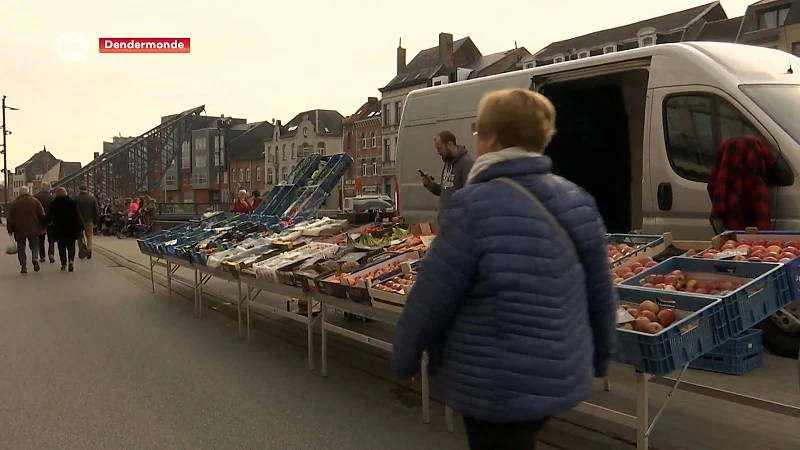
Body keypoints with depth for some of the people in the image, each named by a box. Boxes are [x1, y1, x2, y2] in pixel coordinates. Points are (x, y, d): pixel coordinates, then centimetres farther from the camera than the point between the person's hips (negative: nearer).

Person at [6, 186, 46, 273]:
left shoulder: (14, 203, -1)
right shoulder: (35, 201, 3)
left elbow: (11, 218, -2)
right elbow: (42, 216, 3)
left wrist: (10, 230, 6)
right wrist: (42, 227, 12)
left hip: (20, 230, -1)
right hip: (33, 230, 1)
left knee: (21, 249, 8)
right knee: (34, 246, 13)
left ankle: (23, 266, 3)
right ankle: (35, 259, -13)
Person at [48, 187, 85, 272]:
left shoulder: (53, 204, -4)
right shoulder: (73, 202, -3)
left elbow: (49, 218, 1)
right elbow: (78, 215, -3)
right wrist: (81, 227, 1)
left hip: (59, 230, 0)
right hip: (72, 229, 0)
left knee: (62, 248, 10)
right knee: (71, 247, 8)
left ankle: (64, 264, 7)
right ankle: (71, 260, -14)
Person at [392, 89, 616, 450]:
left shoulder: (475, 207, -20)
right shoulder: (577, 201, 1)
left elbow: (431, 298, -14)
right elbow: (600, 293, 8)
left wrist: (404, 358, 1)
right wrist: (599, 356, 22)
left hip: (496, 388, -6)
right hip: (559, 378, 7)